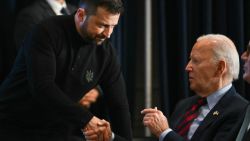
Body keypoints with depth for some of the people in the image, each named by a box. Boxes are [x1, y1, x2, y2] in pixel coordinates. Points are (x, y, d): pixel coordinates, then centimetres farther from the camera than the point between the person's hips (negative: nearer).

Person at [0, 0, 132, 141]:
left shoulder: (106, 52, -5)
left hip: (59, 129, 4)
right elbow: (42, 86, -29)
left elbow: (119, 105, -2)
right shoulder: (47, 33, -19)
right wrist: (85, 118, -33)